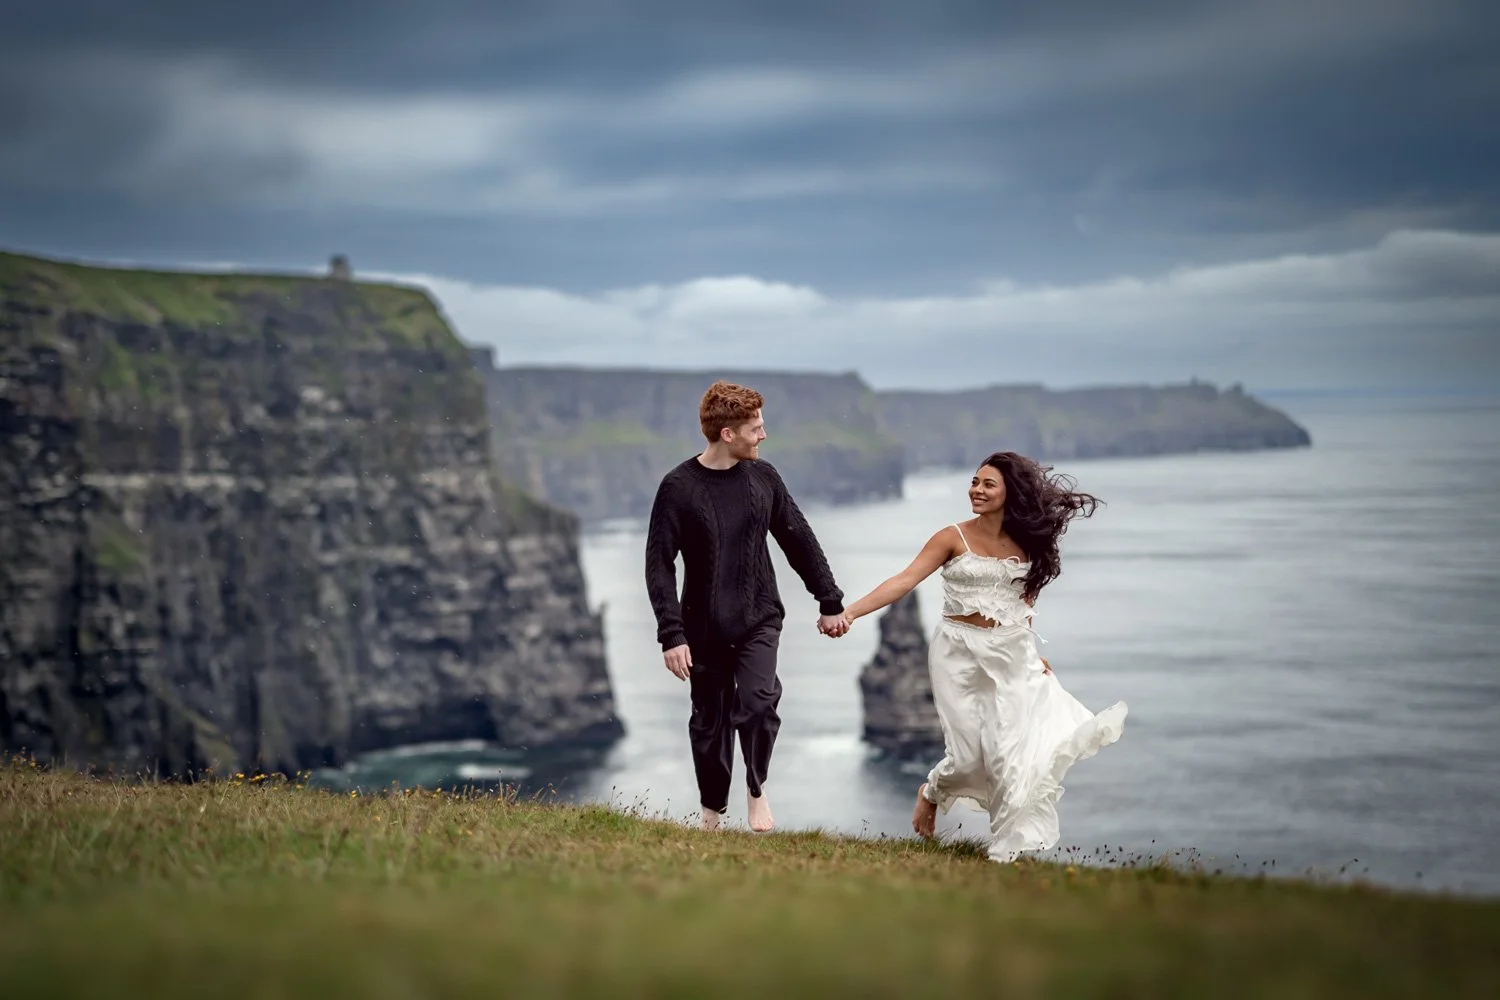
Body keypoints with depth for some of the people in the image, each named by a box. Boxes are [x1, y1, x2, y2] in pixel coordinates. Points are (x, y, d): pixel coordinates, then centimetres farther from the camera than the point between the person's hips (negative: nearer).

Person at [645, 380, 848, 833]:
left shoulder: (763, 477, 1)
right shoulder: (679, 487, -10)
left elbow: (799, 540, 10)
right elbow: (659, 564, -10)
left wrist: (830, 601, 11)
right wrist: (671, 634, -17)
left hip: (759, 620, 1)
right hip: (704, 628, -1)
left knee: (757, 701, -21)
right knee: (710, 723, 7)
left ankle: (757, 788, 1)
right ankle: (712, 813, 26)